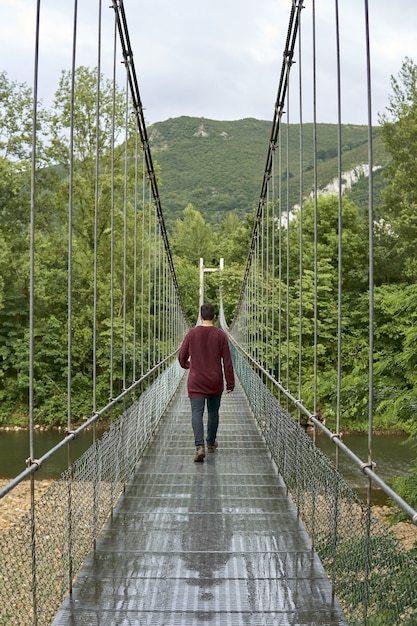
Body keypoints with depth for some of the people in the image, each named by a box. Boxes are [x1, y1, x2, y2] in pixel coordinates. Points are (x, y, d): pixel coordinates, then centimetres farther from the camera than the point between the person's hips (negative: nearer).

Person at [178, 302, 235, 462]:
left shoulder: (192, 333, -4)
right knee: (213, 412, 17)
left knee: (197, 412, -4)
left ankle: (199, 446, -20)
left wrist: (186, 365, 28)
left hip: (196, 382, -1)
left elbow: (182, 357, 5)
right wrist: (230, 383, 1)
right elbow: (227, 362, -6)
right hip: (215, 382, 1)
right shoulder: (221, 335, -6)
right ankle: (211, 443, 30)